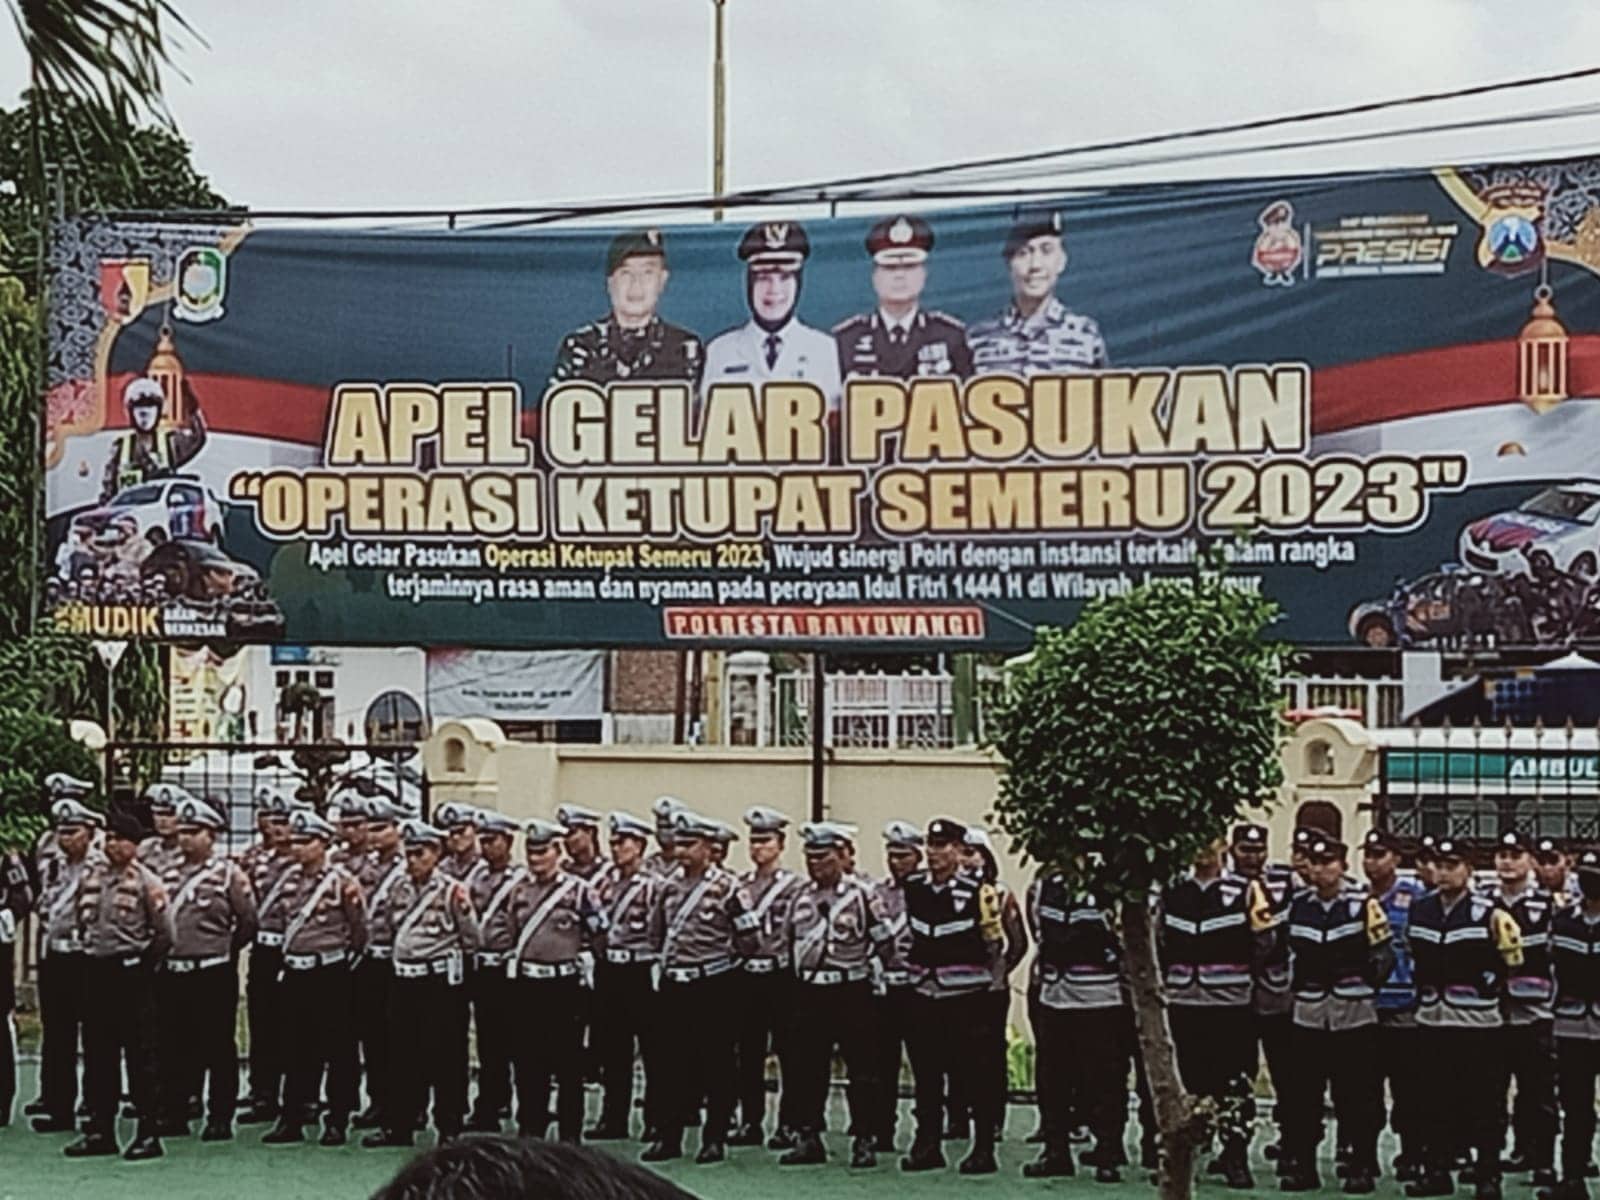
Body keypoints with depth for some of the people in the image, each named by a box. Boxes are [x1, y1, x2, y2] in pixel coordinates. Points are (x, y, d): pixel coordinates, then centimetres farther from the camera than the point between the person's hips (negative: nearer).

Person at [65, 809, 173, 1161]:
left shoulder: (145, 882, -9)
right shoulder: (91, 875, 7)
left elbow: (165, 933, -6)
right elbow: (81, 916, 21)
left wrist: (144, 963, -1)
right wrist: (89, 946, 14)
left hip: (131, 972, -6)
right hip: (96, 970, 6)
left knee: (139, 1055, -2)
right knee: (97, 1055, 9)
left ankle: (148, 1134, 1)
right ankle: (100, 1130, 16)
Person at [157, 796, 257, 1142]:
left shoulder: (228, 873, -4)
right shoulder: (168, 875, 9)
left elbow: (248, 922, 1)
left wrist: (224, 949, 7)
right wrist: (162, 949, 9)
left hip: (214, 974, -5)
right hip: (172, 971, 5)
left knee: (218, 1048, 2)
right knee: (173, 1048, 8)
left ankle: (220, 1118, 6)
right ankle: (174, 1115, 16)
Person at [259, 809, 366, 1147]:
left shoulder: (341, 879, -6)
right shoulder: (291, 878, 10)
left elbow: (359, 932, -1)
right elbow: (269, 920, 16)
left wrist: (355, 903, -10)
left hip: (330, 971, -5)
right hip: (294, 971, 5)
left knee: (337, 1049, 1)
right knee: (296, 1048, 10)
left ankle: (337, 1120, 8)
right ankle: (292, 1119, 16)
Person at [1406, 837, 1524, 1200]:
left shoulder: (1488, 913, -6)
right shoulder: (1419, 910, 10)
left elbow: (1505, 962, -2)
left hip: (1477, 1021, -5)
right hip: (1432, 1019, 5)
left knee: (1482, 1102, -1)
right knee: (1436, 1101, 9)